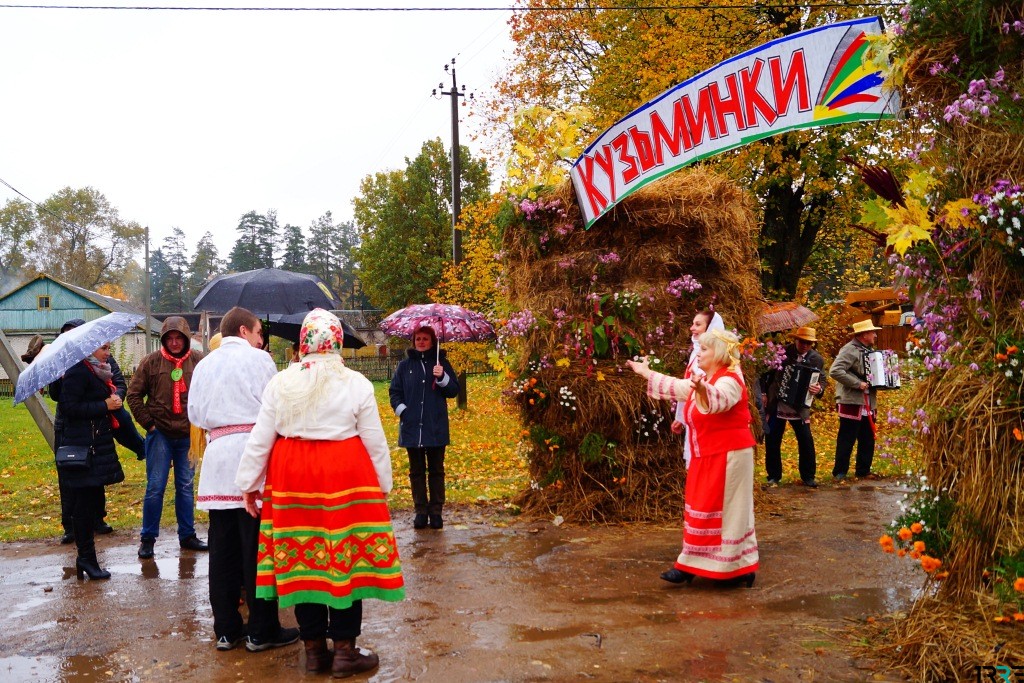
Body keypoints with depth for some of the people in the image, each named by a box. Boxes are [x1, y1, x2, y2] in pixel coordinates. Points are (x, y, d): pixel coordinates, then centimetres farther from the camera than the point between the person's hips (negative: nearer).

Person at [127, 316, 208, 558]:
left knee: (186, 486, 11)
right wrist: (148, 422, -2)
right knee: (155, 487, 1)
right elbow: (134, 395, 3)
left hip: (189, 435, 2)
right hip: (160, 434, -2)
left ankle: (187, 535, 21)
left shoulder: (199, 361, -1)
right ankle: (148, 538, 11)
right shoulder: (151, 362, -3)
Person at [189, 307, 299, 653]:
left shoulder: (204, 365, 13)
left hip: (217, 458, 5)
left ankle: (226, 629, 16)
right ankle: (262, 631, 6)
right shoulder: (258, 359, -2)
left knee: (223, 546, 9)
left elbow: (195, 414, 12)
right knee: (257, 547, 0)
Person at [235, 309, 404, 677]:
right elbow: (375, 442, 2)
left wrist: (249, 484, 15)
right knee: (345, 559, 5)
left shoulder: (280, 382, 2)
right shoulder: (357, 384, -3)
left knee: (303, 561, 10)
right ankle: (345, 650, 12)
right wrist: (382, 486, 14)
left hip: (292, 479, 3)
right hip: (344, 479, -2)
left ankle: (314, 649, 20)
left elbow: (259, 439, 5)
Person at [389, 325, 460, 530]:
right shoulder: (405, 365, 7)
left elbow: (454, 390, 1)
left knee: (436, 471, 5)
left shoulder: (441, 362, 4)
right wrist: (401, 409, -5)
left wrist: (442, 378, -16)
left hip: (436, 428, -1)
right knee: (417, 471, 8)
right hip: (412, 427, 1)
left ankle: (436, 511, 11)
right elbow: (394, 391, 10)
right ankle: (421, 511, 15)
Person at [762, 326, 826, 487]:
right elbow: (769, 373, 4)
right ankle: (774, 475, 19)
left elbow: (821, 381, -2)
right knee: (772, 441, 5)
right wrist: (765, 393, 0)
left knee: (806, 441, -2)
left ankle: (808, 476, 13)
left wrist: (819, 389, -25)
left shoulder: (817, 359, -2)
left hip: (800, 408, 0)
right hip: (776, 406, 0)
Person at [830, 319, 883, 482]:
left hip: (868, 403, 9)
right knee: (846, 439, -3)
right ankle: (839, 473, 4)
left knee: (868, 439, 13)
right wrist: (858, 384, -22)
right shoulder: (850, 350, -13)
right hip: (851, 402, -9)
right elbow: (835, 371, -24)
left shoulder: (870, 350, 15)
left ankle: (863, 470, 24)